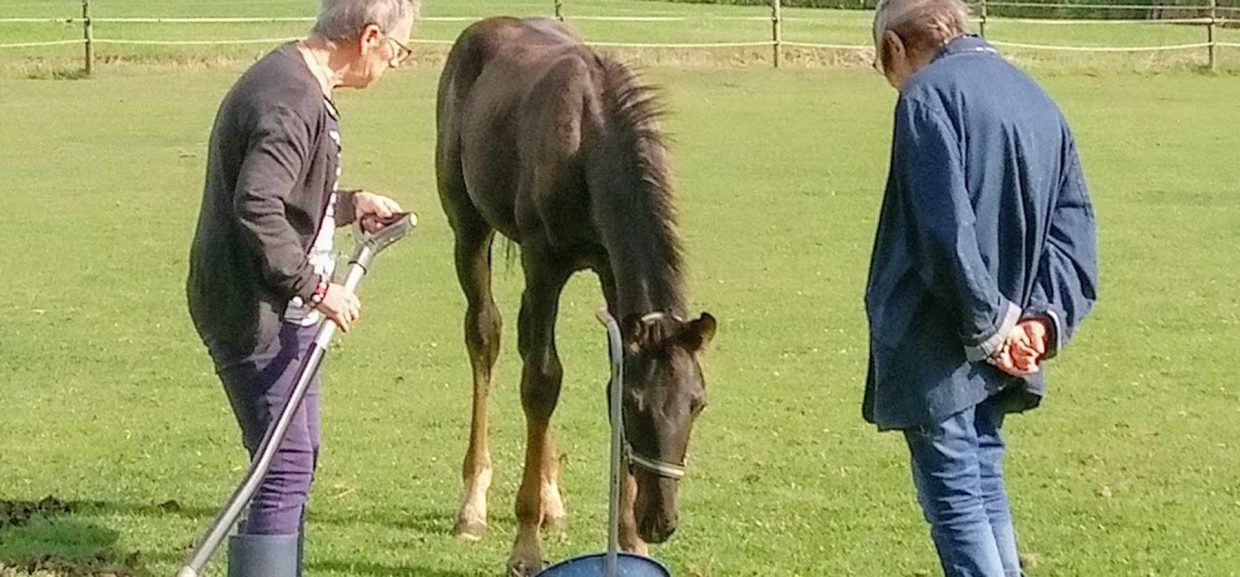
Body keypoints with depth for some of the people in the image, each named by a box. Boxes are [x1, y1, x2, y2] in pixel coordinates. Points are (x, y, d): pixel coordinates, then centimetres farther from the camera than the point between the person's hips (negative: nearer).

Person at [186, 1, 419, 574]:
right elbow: (257, 207, -33)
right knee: (286, 466, -11)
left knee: (296, 460, 19)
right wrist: (315, 286, -27)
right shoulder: (293, 101, -22)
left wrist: (348, 206, 18)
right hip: (254, 311, -11)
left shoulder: (297, 84, 12)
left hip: (280, 310, 11)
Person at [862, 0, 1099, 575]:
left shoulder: (928, 95, -12)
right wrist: (1046, 315, -1)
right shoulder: (1036, 100, 13)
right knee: (983, 482, 20)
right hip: (998, 350, 8)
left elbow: (946, 230, -23)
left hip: (937, 349, -8)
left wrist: (989, 324, -16)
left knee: (952, 493, -2)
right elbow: (1073, 222, 8)